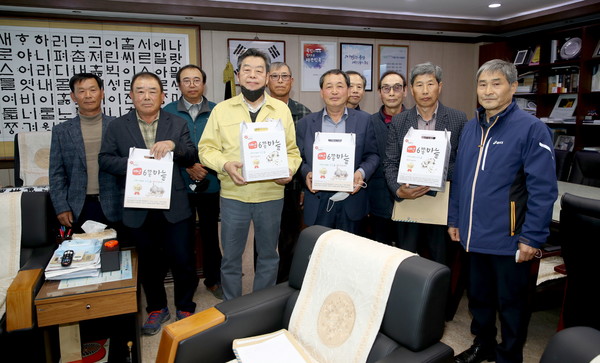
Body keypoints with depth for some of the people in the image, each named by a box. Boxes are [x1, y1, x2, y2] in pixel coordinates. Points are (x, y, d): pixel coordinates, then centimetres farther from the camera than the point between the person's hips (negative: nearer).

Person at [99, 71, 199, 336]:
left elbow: (192, 158, 0)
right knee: (149, 263, 15)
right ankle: (157, 308, 34)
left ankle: (185, 308, 26)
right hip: (138, 210, 1)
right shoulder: (117, 127, 6)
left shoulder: (178, 125, 5)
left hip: (174, 207, -1)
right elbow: (105, 160, 0)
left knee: (183, 260, 4)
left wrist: (173, 145, -19)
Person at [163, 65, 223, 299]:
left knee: (210, 233, 12)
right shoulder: (168, 112, 1)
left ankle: (213, 279, 27)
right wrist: (187, 165, -14)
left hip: (210, 183, 1)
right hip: (180, 184, 0)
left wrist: (205, 166, -13)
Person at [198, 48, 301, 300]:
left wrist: (288, 169, -14)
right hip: (233, 195, 0)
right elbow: (207, 148, 2)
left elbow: (292, 150, 6)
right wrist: (225, 164, -17)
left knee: (268, 256, 14)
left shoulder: (282, 110, 6)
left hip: (271, 195, 1)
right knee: (230, 258, 10)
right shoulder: (222, 109, 3)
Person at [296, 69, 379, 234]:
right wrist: (306, 173, -13)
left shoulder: (364, 120, 5)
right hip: (317, 200, 0)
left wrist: (362, 172, -14)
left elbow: (373, 155, 4)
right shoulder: (306, 123, 7)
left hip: (351, 199, 0)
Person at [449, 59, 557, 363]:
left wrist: (532, 238, -17)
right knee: (478, 296, 20)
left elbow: (543, 189, -15)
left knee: (511, 304, 12)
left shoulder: (531, 128, -11)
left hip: (508, 238, -5)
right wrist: (454, 219, 12)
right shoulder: (470, 128, 8)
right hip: (473, 235, 6)